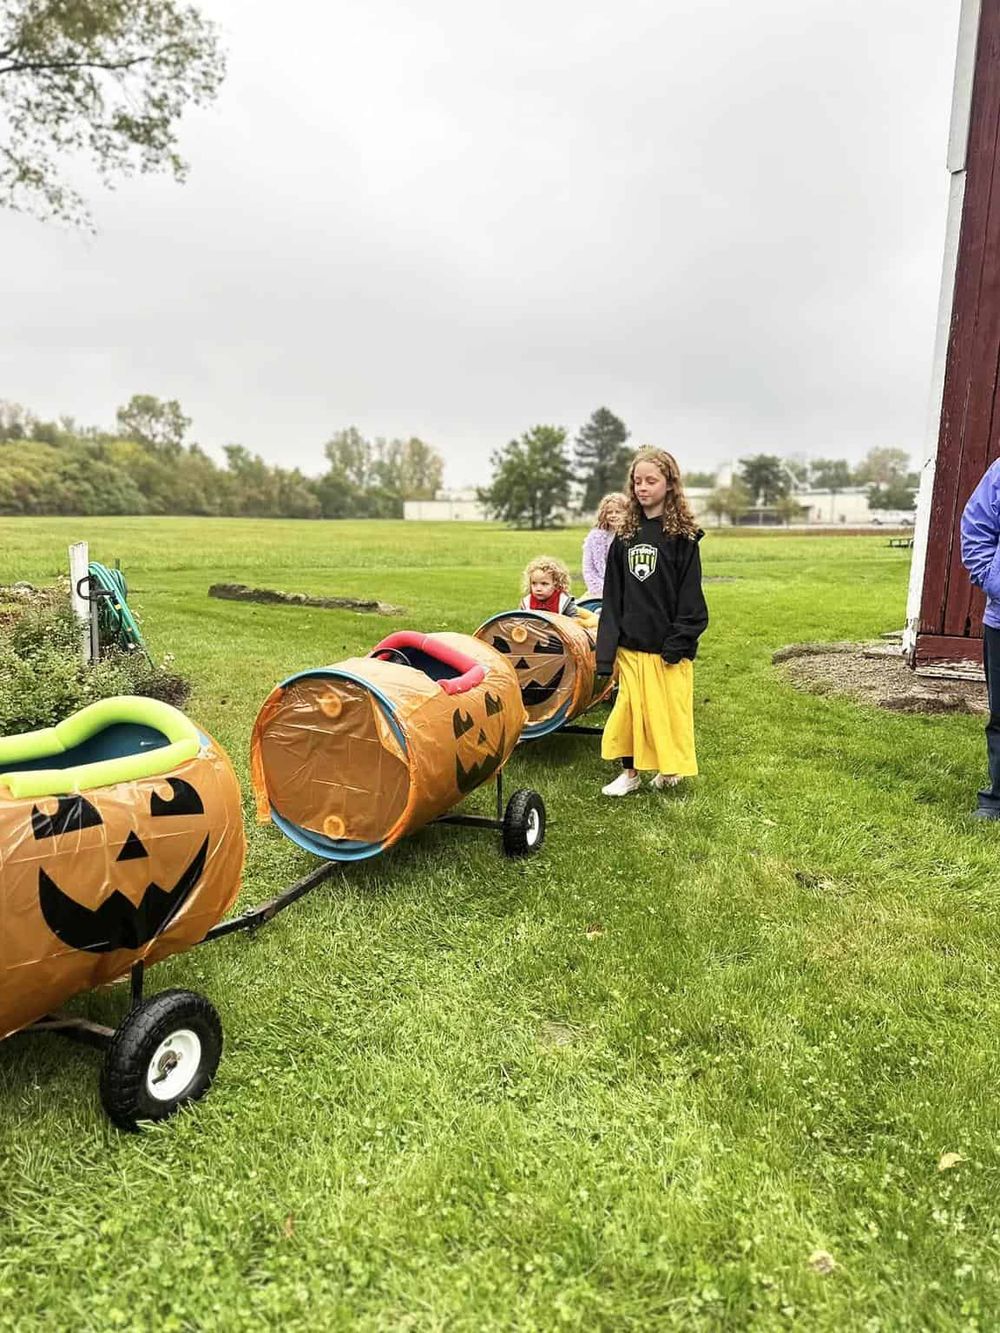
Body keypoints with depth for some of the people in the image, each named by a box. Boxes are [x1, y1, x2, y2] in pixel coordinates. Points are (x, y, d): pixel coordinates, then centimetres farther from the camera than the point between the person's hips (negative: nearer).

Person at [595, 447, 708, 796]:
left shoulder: (683, 535, -6)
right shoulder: (625, 535, 8)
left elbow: (690, 594, -9)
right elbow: (613, 596, 7)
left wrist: (679, 642, -15)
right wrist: (607, 648, 3)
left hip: (666, 645, -4)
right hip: (630, 644, 4)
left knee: (668, 708, 6)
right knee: (628, 708, 9)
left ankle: (671, 767, 27)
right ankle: (630, 772, 23)